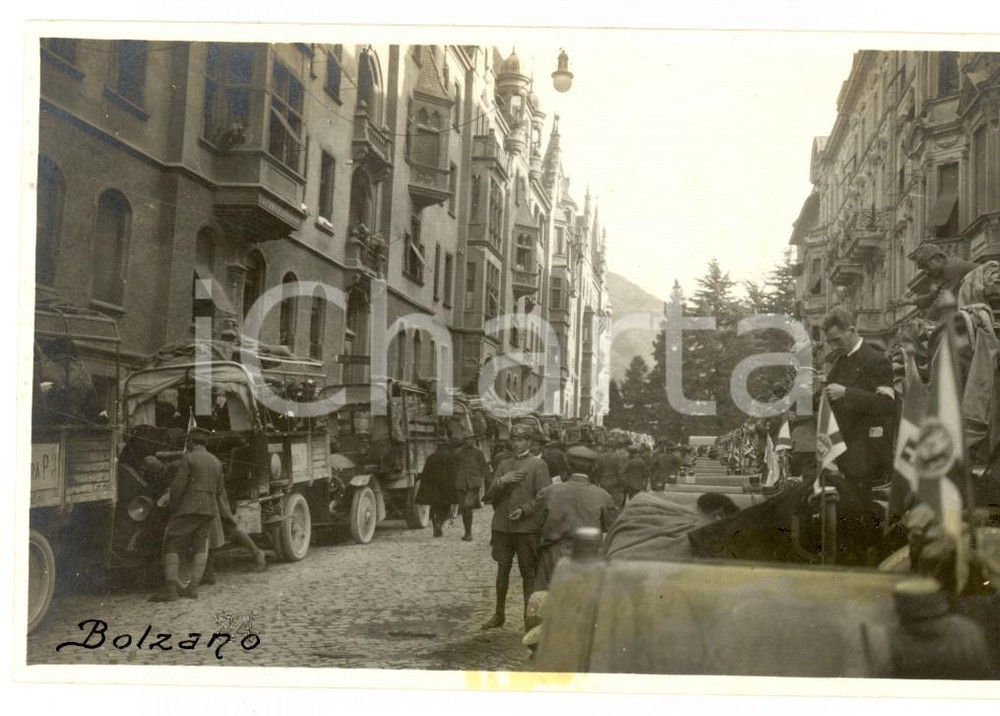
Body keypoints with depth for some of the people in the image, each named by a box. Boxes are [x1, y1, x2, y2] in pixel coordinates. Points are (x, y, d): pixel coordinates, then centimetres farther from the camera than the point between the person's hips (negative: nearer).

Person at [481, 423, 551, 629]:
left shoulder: (538, 464, -1)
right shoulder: (504, 464, 14)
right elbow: (490, 496, 8)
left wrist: (525, 510, -16)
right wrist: (501, 481, -10)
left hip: (527, 527, -4)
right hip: (502, 526, 4)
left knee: (528, 573, 2)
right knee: (502, 569, 11)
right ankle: (499, 614, 22)